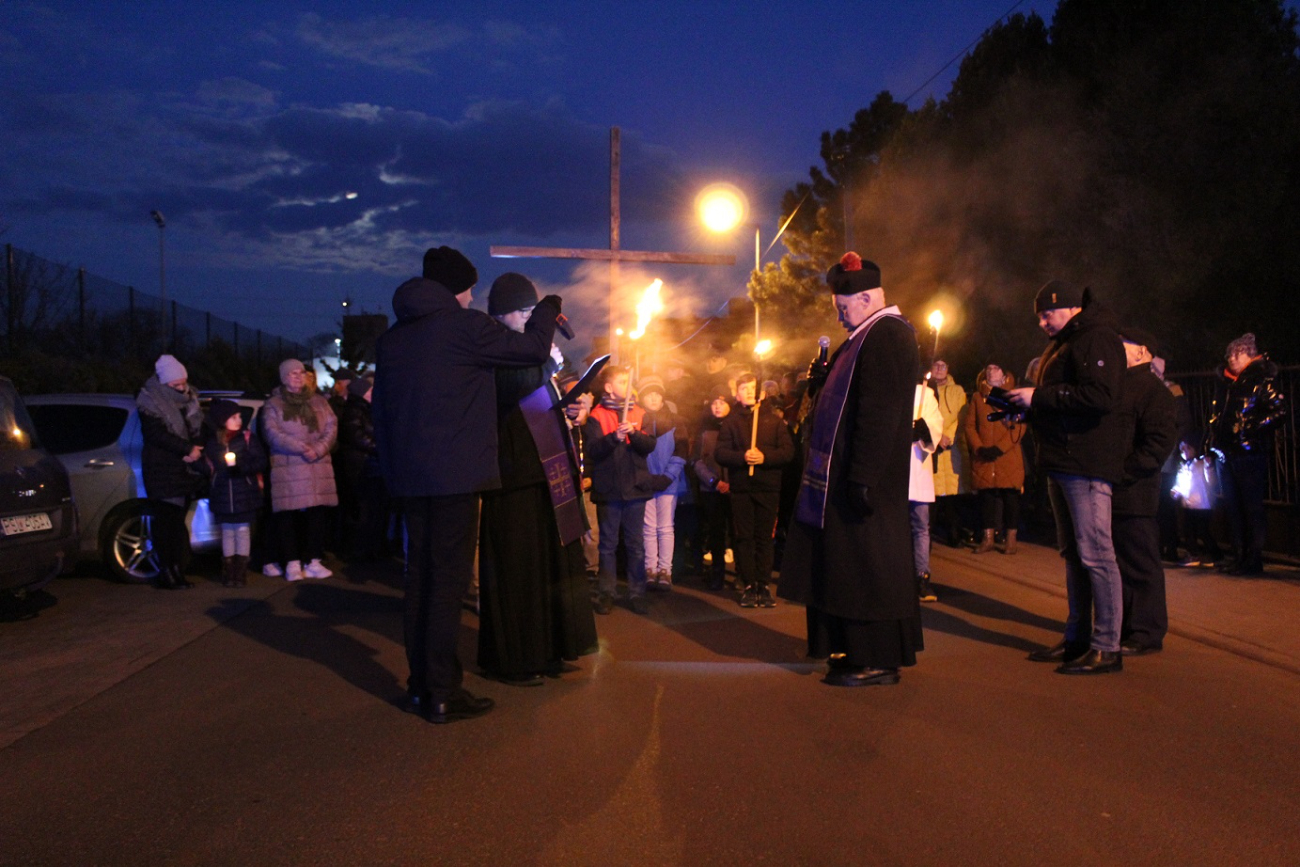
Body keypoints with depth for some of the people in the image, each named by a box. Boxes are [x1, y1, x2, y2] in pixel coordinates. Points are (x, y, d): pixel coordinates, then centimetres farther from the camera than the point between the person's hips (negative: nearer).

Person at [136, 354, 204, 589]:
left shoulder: (189, 398, 12)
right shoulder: (150, 403, -6)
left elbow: (198, 429, 11)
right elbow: (158, 435, -15)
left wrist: (195, 450, -9)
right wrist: (188, 449, -18)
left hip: (186, 470, 6)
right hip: (162, 471, -5)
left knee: (177, 519, 7)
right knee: (166, 521, -7)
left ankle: (176, 570, 11)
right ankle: (166, 572, -4)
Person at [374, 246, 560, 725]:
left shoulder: (390, 338, 14)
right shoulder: (466, 325, -7)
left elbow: (381, 410, 16)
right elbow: (533, 348, -1)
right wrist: (548, 307, 18)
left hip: (409, 475, 7)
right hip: (455, 473, -7)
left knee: (419, 574, 12)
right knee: (449, 577, -4)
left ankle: (420, 685, 18)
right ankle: (442, 693, -2)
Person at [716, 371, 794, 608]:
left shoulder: (773, 419, 8)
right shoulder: (731, 420, 9)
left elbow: (788, 451, -1)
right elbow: (720, 453, 0)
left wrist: (765, 456, -16)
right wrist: (742, 456, -16)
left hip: (768, 485, 0)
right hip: (741, 486, 0)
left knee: (765, 537, 2)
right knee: (744, 537, 0)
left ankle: (763, 586, 8)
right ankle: (748, 586, 6)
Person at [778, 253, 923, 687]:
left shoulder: (886, 335, -17)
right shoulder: (868, 336, 16)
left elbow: (880, 414, -24)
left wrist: (861, 478, -26)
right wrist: (822, 379, 8)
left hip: (866, 477, -10)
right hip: (846, 476, 10)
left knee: (866, 565, -2)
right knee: (854, 566, 15)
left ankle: (878, 661, 8)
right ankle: (862, 651, 25)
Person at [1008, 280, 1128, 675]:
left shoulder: (1097, 339, -10)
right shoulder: (1063, 344, 23)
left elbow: (1101, 395, -24)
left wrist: (1039, 397, -20)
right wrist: (1025, 405, 10)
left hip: (1086, 463, -11)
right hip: (1062, 463, 11)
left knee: (1095, 553, -8)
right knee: (1073, 553, 13)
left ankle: (1107, 647, -4)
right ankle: (1077, 638, 21)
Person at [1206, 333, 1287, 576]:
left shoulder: (1261, 380, -5)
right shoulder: (1225, 382, 16)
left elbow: (1279, 410, -14)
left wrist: (1253, 429, -19)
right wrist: (1212, 442, 15)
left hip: (1250, 453, -7)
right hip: (1225, 453, 7)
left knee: (1252, 507, -3)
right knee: (1232, 507, 11)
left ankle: (1253, 560, 1)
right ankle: (1239, 557, 18)